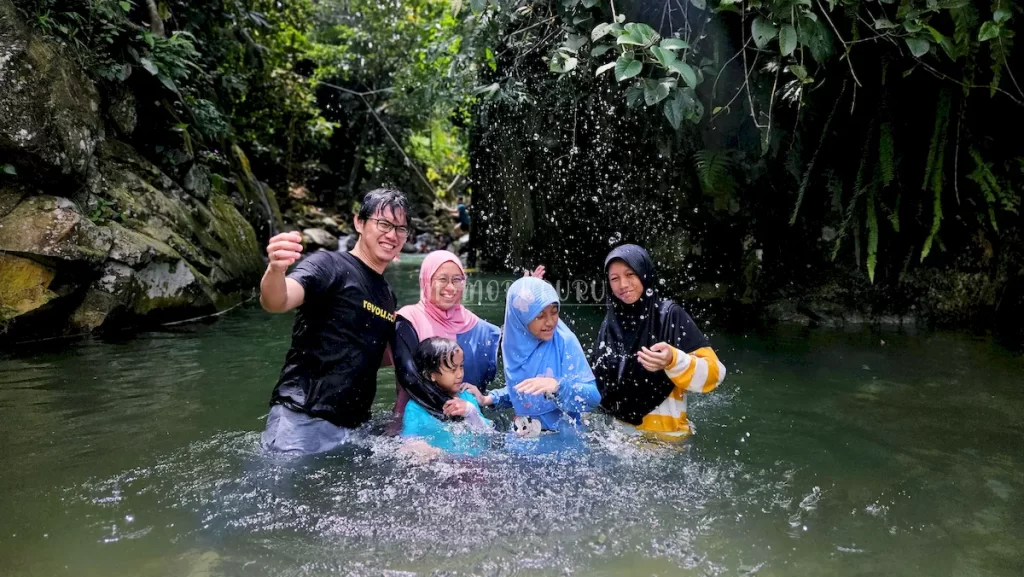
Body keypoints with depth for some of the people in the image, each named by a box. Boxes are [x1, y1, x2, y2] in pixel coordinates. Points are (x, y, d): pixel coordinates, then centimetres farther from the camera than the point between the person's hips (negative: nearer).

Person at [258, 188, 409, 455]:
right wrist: (276, 269, -46)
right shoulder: (330, 264, -7)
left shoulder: (387, 295, 16)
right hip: (301, 419, -7)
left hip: (353, 429, 7)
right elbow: (276, 302, -24)